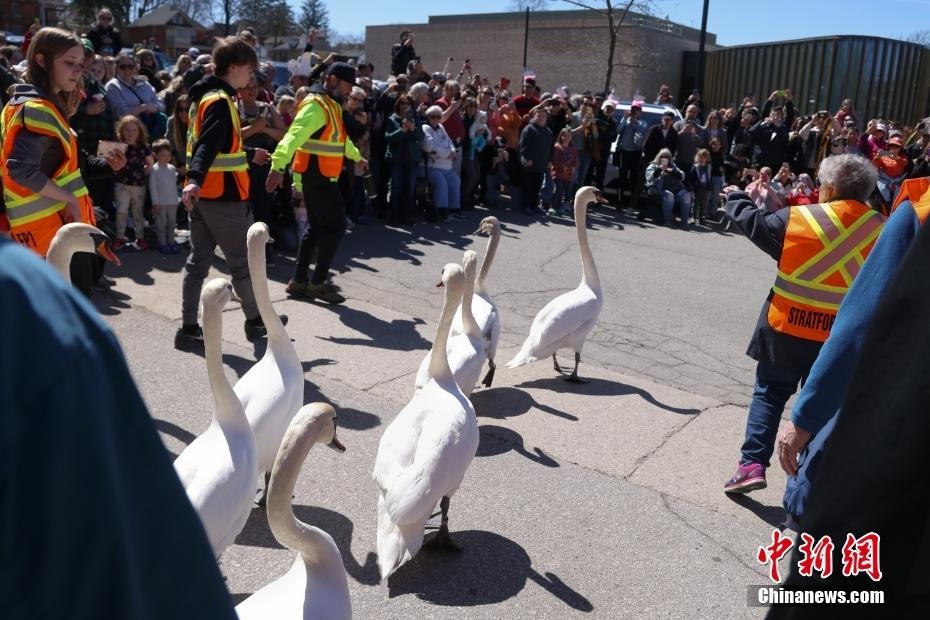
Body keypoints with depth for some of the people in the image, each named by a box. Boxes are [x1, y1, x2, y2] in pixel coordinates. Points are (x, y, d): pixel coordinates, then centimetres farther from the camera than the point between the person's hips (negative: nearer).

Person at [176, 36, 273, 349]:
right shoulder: (220, 101, -15)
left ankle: (189, 328, 12)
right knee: (243, 261, 5)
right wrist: (195, 179, -44)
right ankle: (255, 321, 19)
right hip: (224, 196, -10)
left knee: (198, 260, 9)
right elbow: (207, 145, -30)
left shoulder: (205, 96, 16)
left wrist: (250, 154, 40)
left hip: (204, 194, 10)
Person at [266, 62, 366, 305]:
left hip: (321, 176, 10)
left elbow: (341, 138, 35)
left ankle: (298, 281, 17)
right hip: (317, 177, -10)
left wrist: (357, 157, 50)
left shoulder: (331, 105, 16)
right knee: (335, 226, -6)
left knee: (317, 227, 12)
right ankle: (318, 283, 2)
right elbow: (295, 135, -32)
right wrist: (278, 166, -46)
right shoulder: (316, 105, -17)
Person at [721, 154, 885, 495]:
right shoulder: (881, 230, -4)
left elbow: (755, 224, 6)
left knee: (769, 393, 13)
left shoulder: (798, 218, -10)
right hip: (841, 338, 2)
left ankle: (752, 464, 3)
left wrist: (736, 198, 23)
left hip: (788, 327, -2)